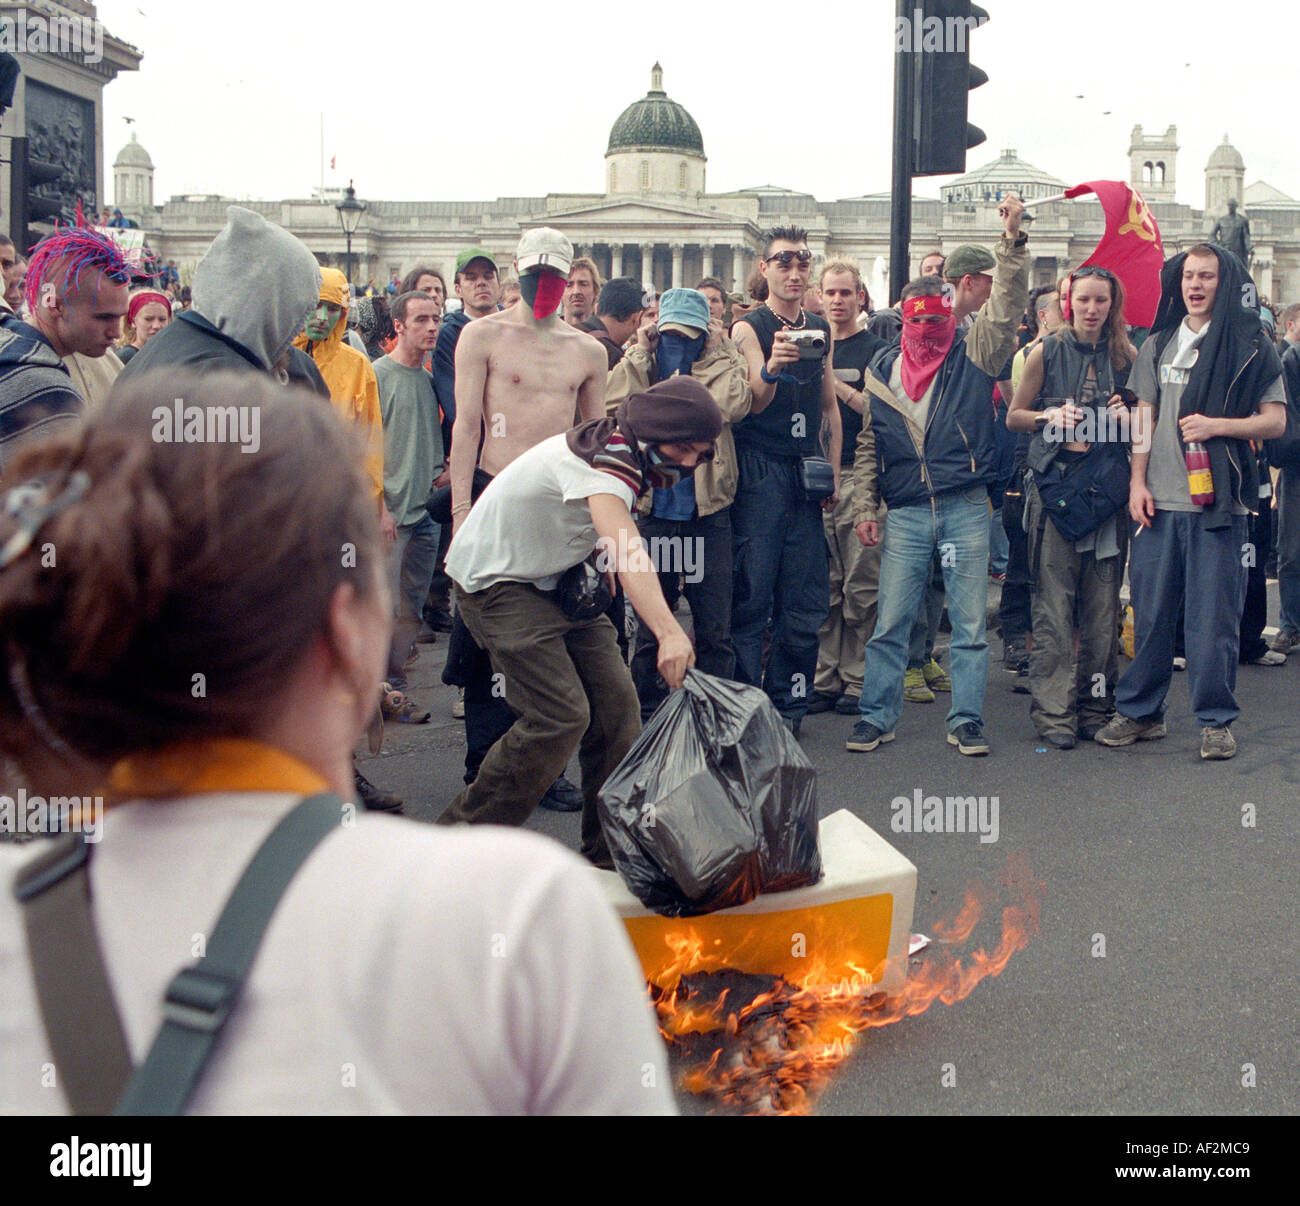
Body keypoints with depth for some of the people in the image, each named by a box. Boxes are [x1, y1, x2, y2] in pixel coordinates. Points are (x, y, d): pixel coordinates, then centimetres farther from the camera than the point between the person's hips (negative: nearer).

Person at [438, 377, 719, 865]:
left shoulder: (624, 455, 0)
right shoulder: (602, 460, -30)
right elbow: (628, 551, -48)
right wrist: (668, 632, -61)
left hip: (552, 578, 9)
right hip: (496, 580, -9)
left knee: (614, 701, -1)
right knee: (561, 715, -18)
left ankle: (613, 847, 8)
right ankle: (462, 837, -3)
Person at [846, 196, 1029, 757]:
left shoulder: (974, 354, 5)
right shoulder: (882, 369, 10)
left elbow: (1006, 309, -9)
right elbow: (867, 442, 12)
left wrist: (1013, 240, -19)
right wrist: (865, 508, 7)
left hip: (967, 508, -1)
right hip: (905, 511, 1)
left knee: (969, 621, 3)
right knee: (890, 621, 2)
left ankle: (966, 720, 11)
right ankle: (876, 715, 11)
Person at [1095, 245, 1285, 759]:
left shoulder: (1250, 347, 3)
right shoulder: (1158, 345, 13)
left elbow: (1275, 421, 0)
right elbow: (1145, 418, 13)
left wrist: (1215, 425, -13)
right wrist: (1137, 481, 4)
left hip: (1219, 503, -3)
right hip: (1159, 501, 3)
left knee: (1213, 616, -1)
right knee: (1150, 610, 6)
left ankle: (1216, 720, 9)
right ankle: (1140, 711, 18)